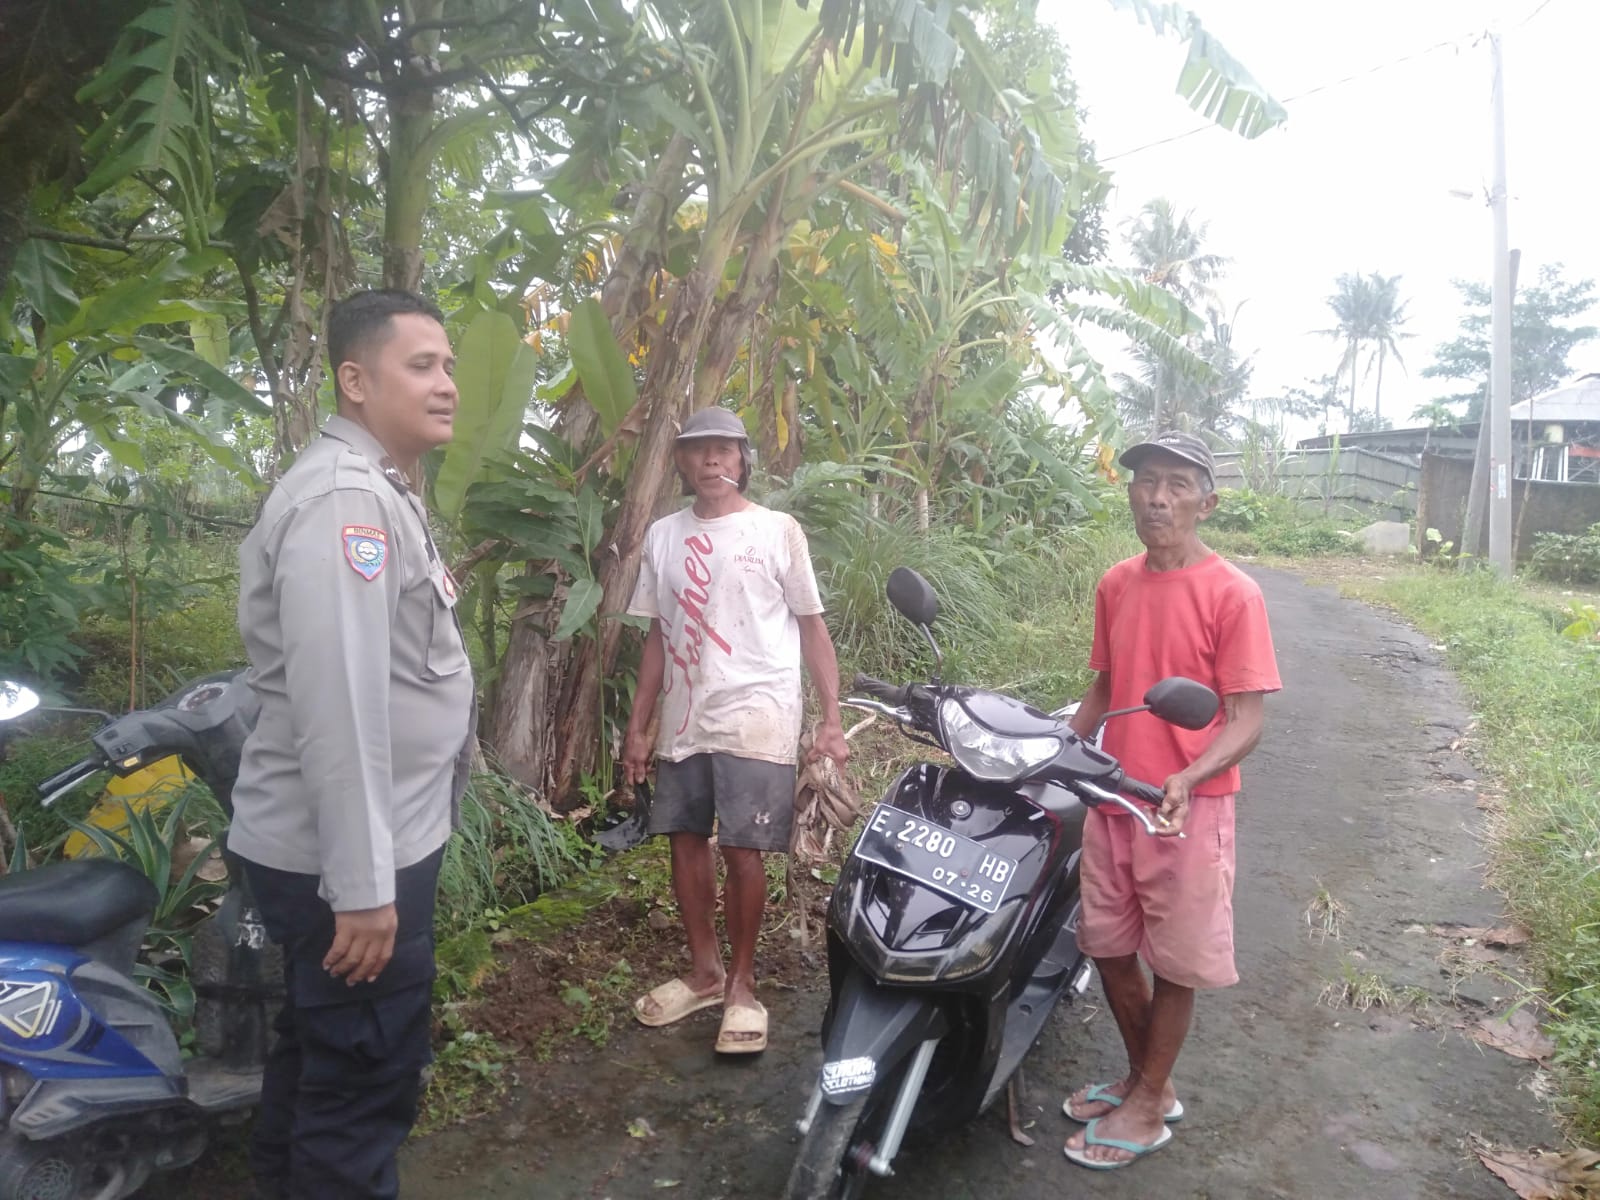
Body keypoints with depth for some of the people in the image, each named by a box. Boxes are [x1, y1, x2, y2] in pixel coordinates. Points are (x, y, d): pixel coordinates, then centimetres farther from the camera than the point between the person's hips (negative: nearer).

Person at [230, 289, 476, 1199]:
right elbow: (336, 703, -26)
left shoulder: (381, 493, 15)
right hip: (346, 856, -10)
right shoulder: (345, 496, -19)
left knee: (323, 1049, 23)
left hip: (373, 843, 10)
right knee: (367, 1076, 2)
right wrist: (362, 884, -26)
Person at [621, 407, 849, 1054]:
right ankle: (704, 971, 28)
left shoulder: (776, 530, -1)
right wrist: (639, 727, 11)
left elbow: (812, 627, 0)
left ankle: (742, 985, 14)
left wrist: (832, 720, -7)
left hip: (755, 721, -4)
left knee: (743, 851, -5)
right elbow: (659, 637, 14)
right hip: (684, 722, 5)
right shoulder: (662, 535, 10)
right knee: (685, 840, 11)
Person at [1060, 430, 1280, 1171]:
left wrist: (1188, 779, -29)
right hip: (1112, 801, 6)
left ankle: (1147, 1108, 28)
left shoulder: (1232, 594, -13)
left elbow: (1245, 720, -14)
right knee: (1110, 948, 16)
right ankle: (1146, 1078, 39)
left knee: (1173, 963, 9)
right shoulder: (1115, 586, 5)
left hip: (1188, 809, -6)